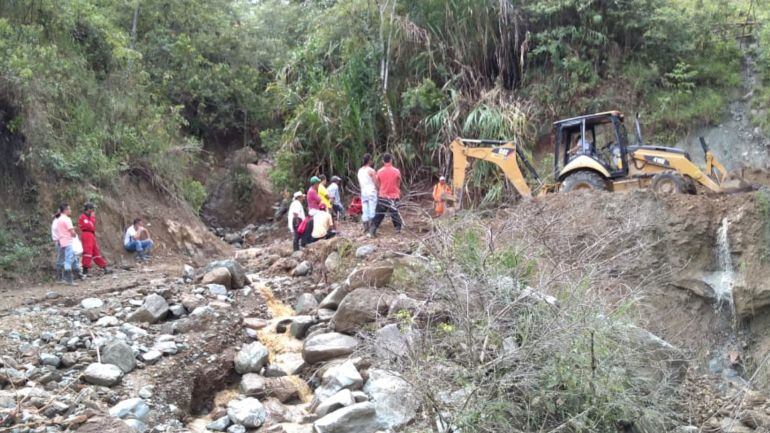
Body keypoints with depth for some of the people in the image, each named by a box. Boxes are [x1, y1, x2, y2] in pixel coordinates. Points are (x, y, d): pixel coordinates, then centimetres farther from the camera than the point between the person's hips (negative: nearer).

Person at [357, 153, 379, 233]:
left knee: (364, 211, 8)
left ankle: (366, 229, 10)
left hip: (363, 193, 7)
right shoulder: (371, 171, -11)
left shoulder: (360, 171, 10)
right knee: (372, 211, -4)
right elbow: (376, 183, -10)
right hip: (371, 192, -7)